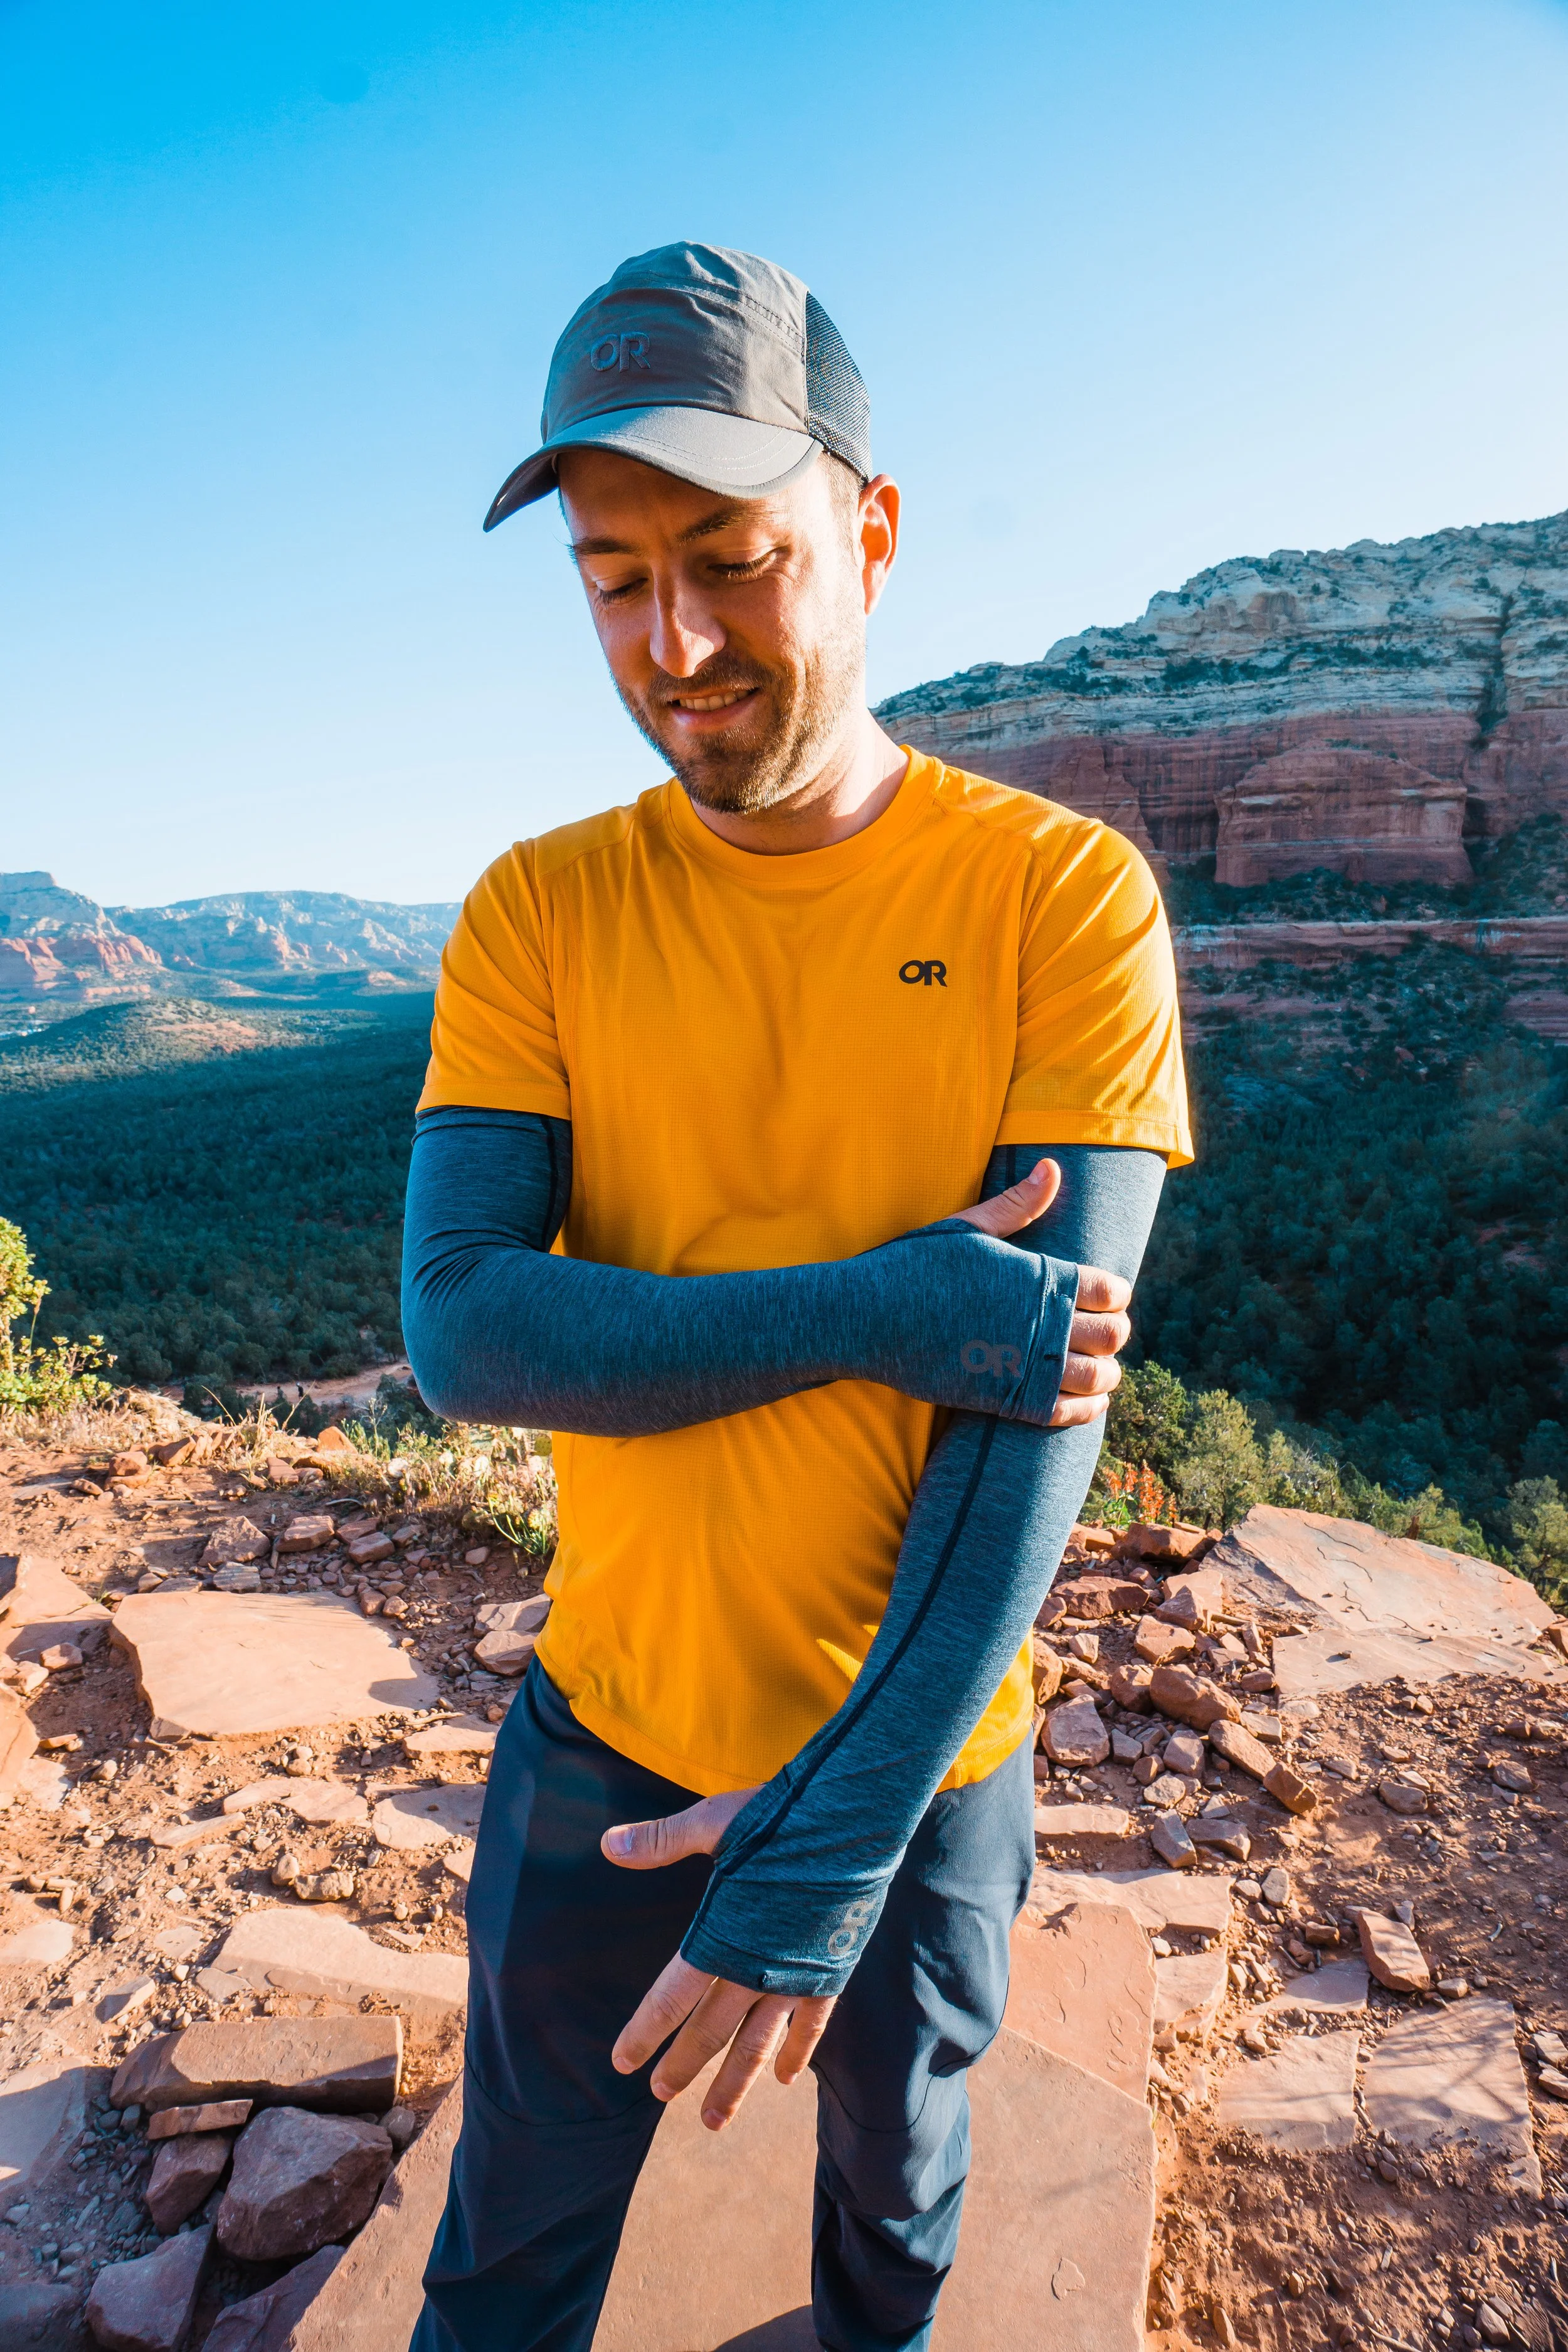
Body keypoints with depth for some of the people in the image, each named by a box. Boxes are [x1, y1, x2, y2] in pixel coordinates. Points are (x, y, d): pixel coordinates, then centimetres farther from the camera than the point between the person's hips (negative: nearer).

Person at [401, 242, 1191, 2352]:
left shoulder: (1066, 894, -15)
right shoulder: (537, 915, -8)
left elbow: (1041, 1405, -20)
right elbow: (462, 1333, -17)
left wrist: (830, 1854, -22)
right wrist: (886, 1311, -27)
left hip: (920, 1752, 0)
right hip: (606, 1731, 1)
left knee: (896, 2163, 29)